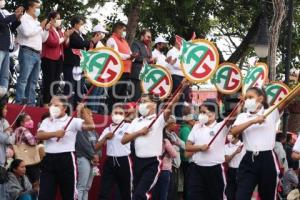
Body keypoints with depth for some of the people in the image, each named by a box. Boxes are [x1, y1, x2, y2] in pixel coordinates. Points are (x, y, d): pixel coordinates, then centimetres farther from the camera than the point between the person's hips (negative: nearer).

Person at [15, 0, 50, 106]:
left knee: (33, 81, 6)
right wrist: (40, 27, -7)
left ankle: (31, 104, 7)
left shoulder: (36, 22, 23)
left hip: (37, 54, 9)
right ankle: (19, 103, -19)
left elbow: (43, 39, 27)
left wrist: (46, 29, 10)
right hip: (27, 52, -8)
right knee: (23, 79, -14)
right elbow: (27, 32, -18)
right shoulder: (24, 19, 0)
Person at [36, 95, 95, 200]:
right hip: (49, 159, 3)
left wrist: (83, 110, -18)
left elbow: (90, 126, -12)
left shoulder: (72, 121, 1)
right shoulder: (46, 121, 13)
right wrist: (54, 134, -17)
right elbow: (39, 135, -3)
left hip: (66, 159, -3)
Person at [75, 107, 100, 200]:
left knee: (87, 187, 7)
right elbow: (83, 143, -13)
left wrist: (97, 155, -5)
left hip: (93, 159, 8)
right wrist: (93, 155, -11)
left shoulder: (93, 130, 18)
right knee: (81, 186, -12)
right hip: (84, 158, -8)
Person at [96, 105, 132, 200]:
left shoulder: (127, 127, 1)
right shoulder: (107, 130, 12)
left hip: (123, 161, -3)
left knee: (126, 192, 6)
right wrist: (106, 137, -7)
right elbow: (97, 147, 10)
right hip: (110, 161, 3)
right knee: (104, 192, -5)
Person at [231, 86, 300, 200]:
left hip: (267, 160, -2)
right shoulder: (242, 117, 10)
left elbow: (287, 99, -11)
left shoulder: (271, 113, 3)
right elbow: (233, 131, -7)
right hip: (249, 160, 2)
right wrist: (253, 121, -14)